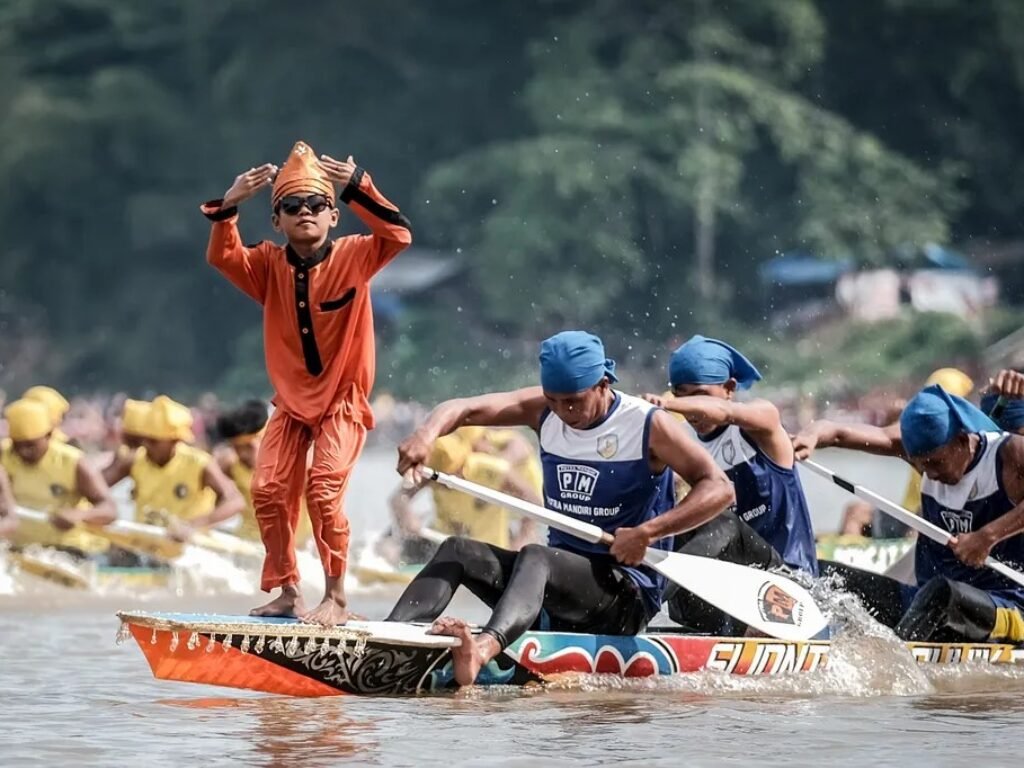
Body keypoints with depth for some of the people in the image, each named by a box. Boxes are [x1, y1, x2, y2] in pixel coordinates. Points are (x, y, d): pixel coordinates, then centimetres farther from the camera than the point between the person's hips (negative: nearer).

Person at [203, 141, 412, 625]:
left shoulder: (353, 257, -11)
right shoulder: (269, 265, -2)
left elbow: (398, 236, -27)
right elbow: (222, 257, -16)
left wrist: (358, 188, -37)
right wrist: (228, 207, -31)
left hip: (343, 401, -4)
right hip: (292, 402, 4)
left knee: (323, 489, -19)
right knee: (269, 490, -4)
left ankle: (335, 598, -8)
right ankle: (287, 593, 10)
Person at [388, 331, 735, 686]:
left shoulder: (648, 426, -8)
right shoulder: (543, 411, 7)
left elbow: (719, 489, -17)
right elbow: (465, 409, 0)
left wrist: (647, 532, -28)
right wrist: (426, 434, -23)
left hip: (628, 593, -7)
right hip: (558, 576, 7)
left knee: (534, 556, -34)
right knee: (457, 551, -12)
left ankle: (484, 648, -65)